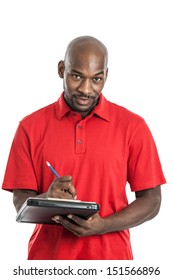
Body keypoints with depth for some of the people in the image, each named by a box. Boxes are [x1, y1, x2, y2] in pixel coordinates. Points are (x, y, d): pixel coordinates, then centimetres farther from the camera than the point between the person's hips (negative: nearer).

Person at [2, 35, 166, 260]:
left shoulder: (132, 126, -1)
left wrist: (103, 225, -15)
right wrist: (47, 199, -20)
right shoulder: (31, 127, 1)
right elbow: (21, 203, 2)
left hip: (110, 255, 0)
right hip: (48, 255, 1)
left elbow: (151, 200, 0)